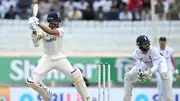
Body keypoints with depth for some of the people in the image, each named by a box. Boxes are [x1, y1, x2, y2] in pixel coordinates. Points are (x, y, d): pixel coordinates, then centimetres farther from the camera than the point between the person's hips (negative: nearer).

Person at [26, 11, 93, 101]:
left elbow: (51, 32, -31)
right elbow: (35, 43, -18)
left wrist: (38, 24, -38)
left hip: (59, 58, -1)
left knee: (76, 75, -18)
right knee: (32, 81, -10)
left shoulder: (60, 30, -8)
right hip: (47, 59, 1)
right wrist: (34, 32, -35)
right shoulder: (43, 31, -4)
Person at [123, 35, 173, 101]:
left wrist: (149, 72, -62)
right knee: (128, 75, -7)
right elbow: (139, 66, -28)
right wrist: (140, 74, -51)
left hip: (159, 62, -4)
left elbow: (156, 65, -42)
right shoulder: (136, 53, -28)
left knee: (164, 74, -35)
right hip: (146, 64, 4)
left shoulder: (153, 50, -38)